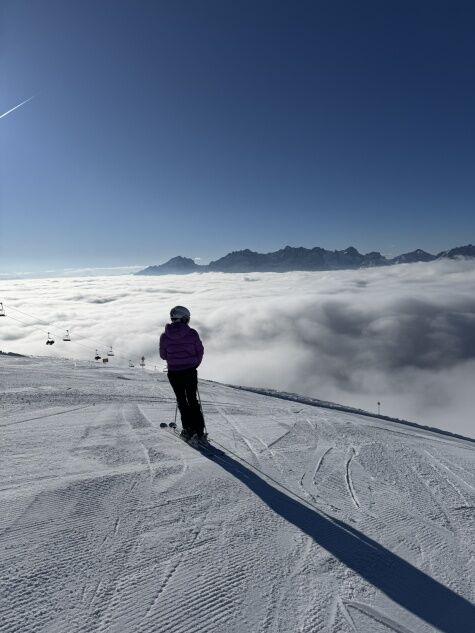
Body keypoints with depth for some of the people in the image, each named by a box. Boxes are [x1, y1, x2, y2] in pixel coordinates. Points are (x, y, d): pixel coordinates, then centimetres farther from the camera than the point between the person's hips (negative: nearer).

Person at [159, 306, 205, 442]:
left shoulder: (165, 336, -8)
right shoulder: (192, 333, -12)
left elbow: (163, 355, 2)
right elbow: (200, 352, -2)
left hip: (174, 373, 0)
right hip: (190, 372, 0)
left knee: (181, 400, 17)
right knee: (192, 399, 15)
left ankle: (188, 429, 17)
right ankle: (199, 431, 14)